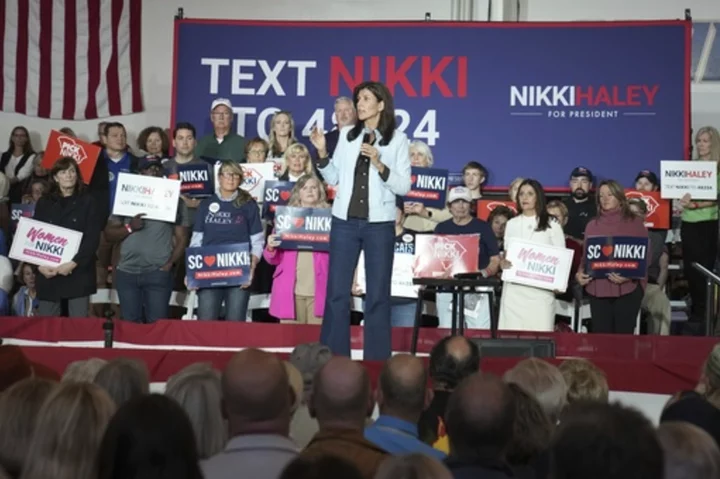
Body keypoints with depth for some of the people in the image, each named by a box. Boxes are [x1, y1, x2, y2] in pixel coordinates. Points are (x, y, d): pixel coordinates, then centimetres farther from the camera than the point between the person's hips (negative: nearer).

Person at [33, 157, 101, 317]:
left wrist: (74, 263, -14)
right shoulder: (44, 203, 11)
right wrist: (40, 265, -9)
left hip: (79, 274, -2)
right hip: (48, 273, 2)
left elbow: (93, 238, -3)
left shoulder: (87, 202, 5)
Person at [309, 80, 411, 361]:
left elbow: (404, 187, -4)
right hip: (345, 221, 3)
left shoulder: (397, 139, 0)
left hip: (379, 224, -2)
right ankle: (333, 355, 13)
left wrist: (379, 165, -17)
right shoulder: (347, 134, 8)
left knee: (377, 294, 3)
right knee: (337, 292, 4)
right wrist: (322, 152, -5)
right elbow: (334, 179, 9)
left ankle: (376, 358, 12)